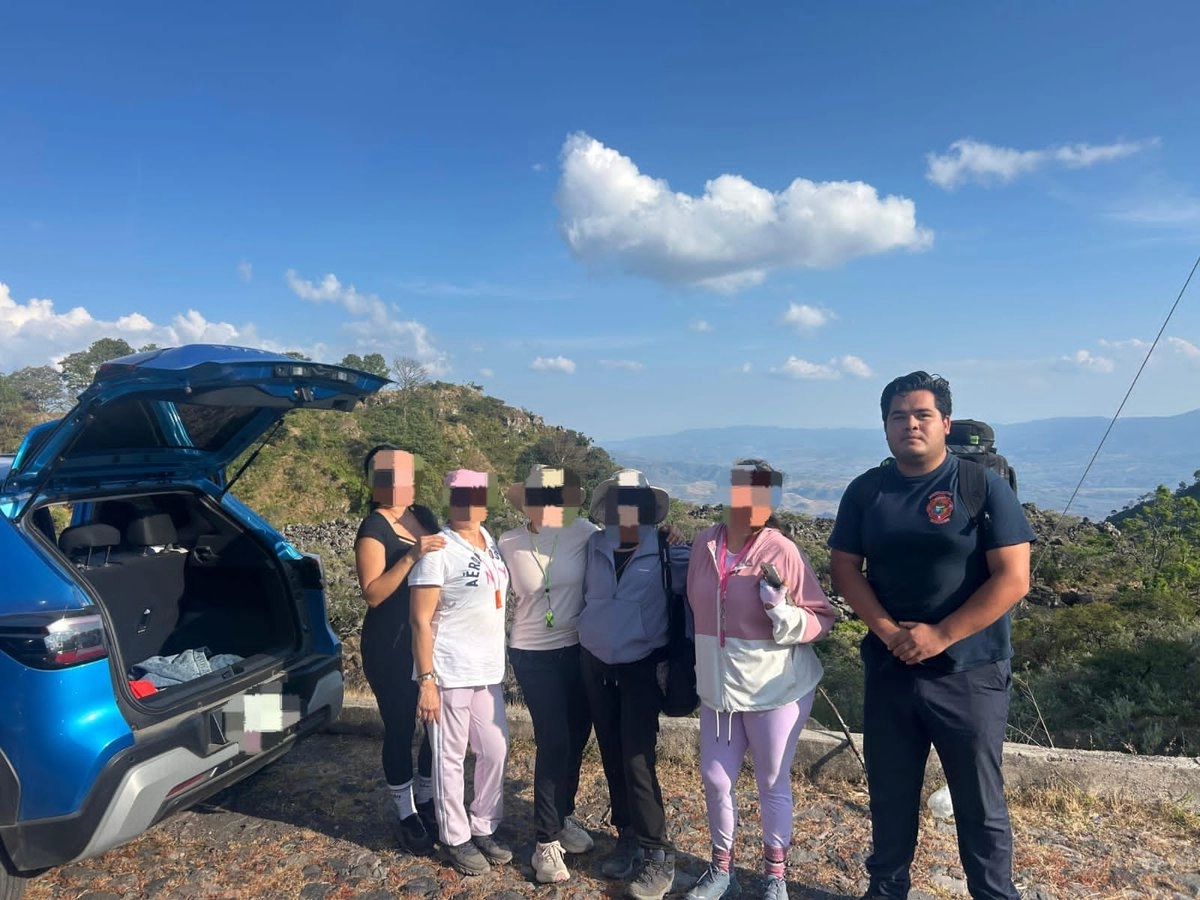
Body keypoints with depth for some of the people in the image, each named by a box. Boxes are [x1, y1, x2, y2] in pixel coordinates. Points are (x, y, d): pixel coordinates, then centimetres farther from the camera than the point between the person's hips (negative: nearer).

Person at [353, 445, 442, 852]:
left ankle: (427, 801, 35)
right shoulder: (374, 528, -12)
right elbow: (372, 593, -21)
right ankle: (407, 815, 24)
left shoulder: (425, 516, 7)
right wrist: (411, 556, -29)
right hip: (391, 647, -6)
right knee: (400, 729, 4)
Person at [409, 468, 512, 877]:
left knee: (495, 751, 14)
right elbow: (421, 620, -15)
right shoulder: (438, 550, -15)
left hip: (489, 670, 7)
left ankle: (484, 829, 31)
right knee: (450, 758, 6)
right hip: (450, 672, -7)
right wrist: (426, 680, -18)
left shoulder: (489, 538, 6)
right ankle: (455, 839, 23)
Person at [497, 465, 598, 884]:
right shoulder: (508, 544, -7)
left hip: (579, 649, 2)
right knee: (554, 743, -5)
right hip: (533, 655, -2)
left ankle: (563, 815, 38)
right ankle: (547, 841, 11)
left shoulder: (583, 533, -10)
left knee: (577, 739, 13)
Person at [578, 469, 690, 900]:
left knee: (636, 760, -7)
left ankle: (658, 855, 6)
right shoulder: (594, 545, 0)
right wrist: (588, 632, 9)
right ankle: (628, 838, 27)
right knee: (612, 755, 11)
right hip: (595, 662, 4)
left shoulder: (667, 551, -10)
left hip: (641, 665, -4)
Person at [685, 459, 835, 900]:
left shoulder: (782, 552, -15)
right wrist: (703, 665, 18)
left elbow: (822, 618, -11)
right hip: (718, 686, 4)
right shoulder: (704, 545, -3)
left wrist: (783, 613, -28)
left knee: (773, 784, 10)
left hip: (775, 688, -4)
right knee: (715, 780, 12)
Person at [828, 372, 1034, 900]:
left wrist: (939, 636, -17)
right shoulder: (865, 491, 3)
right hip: (889, 669, 3)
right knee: (889, 794, 16)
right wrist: (888, 631, -12)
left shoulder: (983, 486, -7)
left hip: (970, 673, -3)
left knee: (980, 801, 10)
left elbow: (1013, 578, -12)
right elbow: (844, 569, 3)